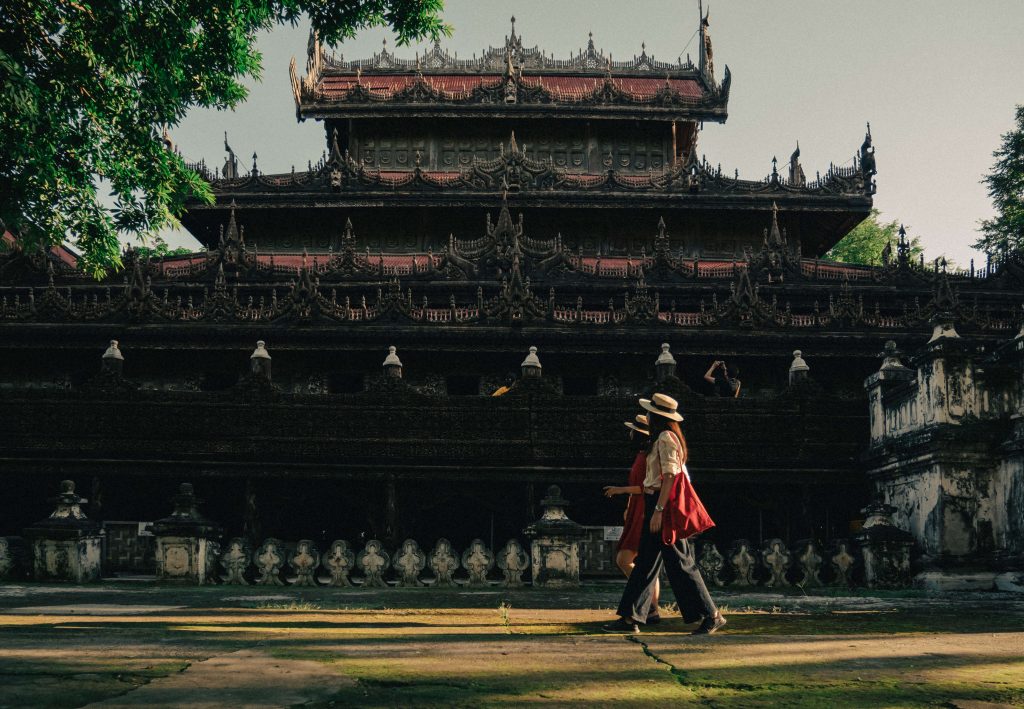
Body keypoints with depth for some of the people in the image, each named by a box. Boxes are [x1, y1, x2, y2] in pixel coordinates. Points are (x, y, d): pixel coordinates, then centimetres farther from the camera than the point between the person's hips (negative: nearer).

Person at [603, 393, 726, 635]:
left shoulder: (665, 438, -13)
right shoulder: (666, 438, 18)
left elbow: (670, 477, -20)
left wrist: (658, 510, -23)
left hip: (664, 505, -11)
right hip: (657, 504, 11)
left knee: (679, 563, -6)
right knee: (646, 562, 9)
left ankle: (711, 615, 0)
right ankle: (631, 617, 11)